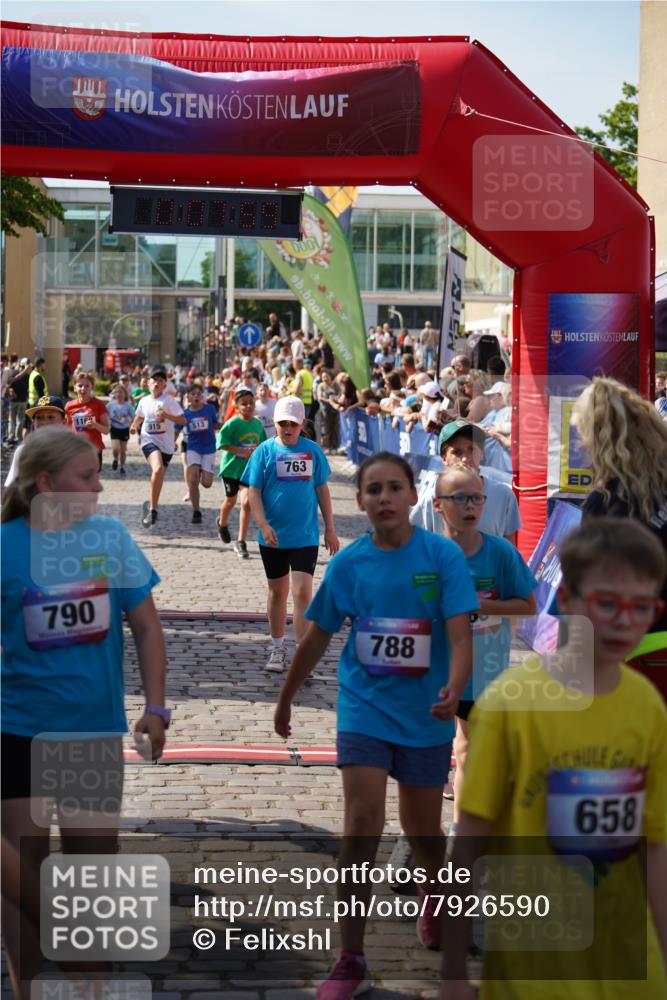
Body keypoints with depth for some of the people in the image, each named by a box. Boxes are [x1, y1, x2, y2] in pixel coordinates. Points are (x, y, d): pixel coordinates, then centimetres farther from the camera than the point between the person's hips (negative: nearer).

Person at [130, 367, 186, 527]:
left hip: (166, 444, 0)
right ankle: (153, 508, -18)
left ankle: (151, 507, 34)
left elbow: (183, 420, -16)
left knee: (159, 477, 10)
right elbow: (139, 416, 26)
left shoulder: (169, 401, -8)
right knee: (158, 468, -27)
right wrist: (134, 426, 6)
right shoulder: (144, 401, 5)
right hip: (149, 441, 0)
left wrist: (166, 415, -30)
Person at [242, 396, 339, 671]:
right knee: (277, 592, 14)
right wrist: (263, 525, -17)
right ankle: (277, 649, 28)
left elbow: (322, 489, 9)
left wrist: (330, 529, 9)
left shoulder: (312, 451, 1)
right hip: (274, 536, 0)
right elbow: (254, 492, -3)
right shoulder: (265, 451, -3)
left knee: (302, 592, -9)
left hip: (305, 536, 0)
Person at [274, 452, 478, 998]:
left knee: (423, 830, 13)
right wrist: (286, 700, 17)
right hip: (364, 708, 1)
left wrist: (454, 690, -37)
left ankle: (436, 894, 48)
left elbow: (460, 635, -18)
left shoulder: (444, 556, -11)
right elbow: (318, 637, 9)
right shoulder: (347, 563, -4)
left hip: (424, 715, 0)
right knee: (362, 826, -12)